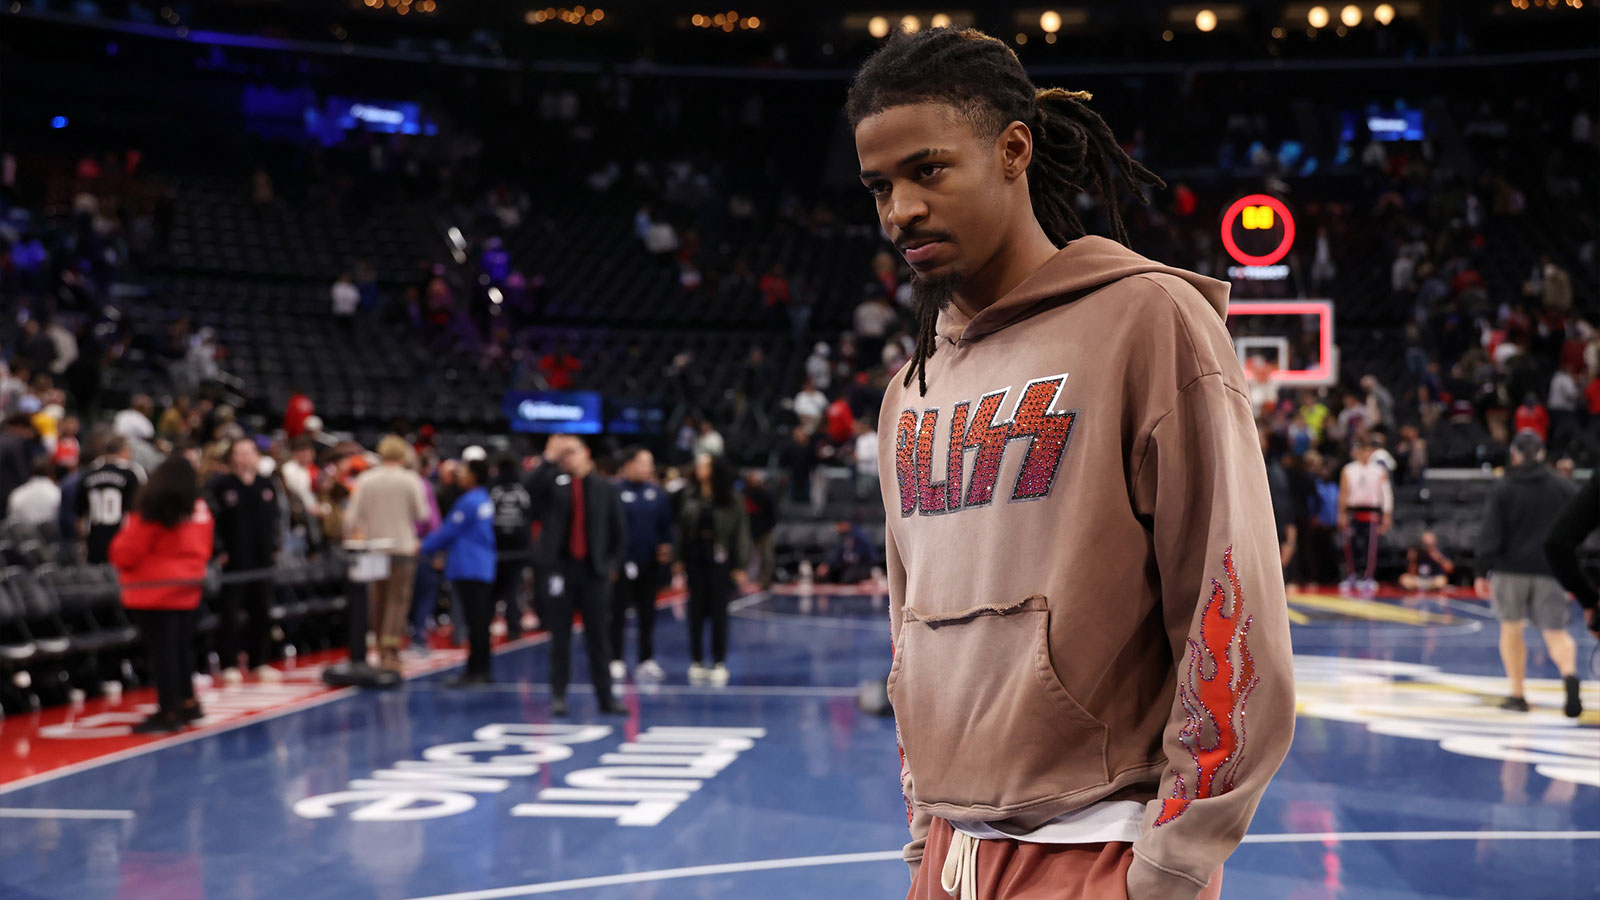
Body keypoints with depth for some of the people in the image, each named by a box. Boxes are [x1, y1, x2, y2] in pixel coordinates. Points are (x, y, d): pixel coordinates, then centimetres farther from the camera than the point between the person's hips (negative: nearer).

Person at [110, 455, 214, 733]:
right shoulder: (201, 510, 4)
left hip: (155, 592, -7)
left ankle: (168, 712, -1)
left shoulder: (151, 514, -14)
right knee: (182, 647, 16)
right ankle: (188, 703, 23)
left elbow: (126, 554, -8)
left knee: (161, 650, -3)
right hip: (187, 590, 7)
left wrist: (119, 540, 12)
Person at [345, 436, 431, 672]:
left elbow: (352, 515, -1)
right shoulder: (411, 480, -6)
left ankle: (382, 650, 18)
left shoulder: (365, 480, 0)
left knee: (377, 601, 13)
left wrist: (352, 537, 13)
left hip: (373, 548, 3)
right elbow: (421, 514, -3)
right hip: (403, 546, -3)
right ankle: (391, 650, -12)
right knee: (398, 600, -2)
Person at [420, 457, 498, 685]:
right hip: (484, 568, 9)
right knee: (481, 620, 11)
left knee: (475, 621, -6)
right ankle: (483, 669, 16)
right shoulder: (485, 500, 14)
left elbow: (449, 532, -10)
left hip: (469, 569, -9)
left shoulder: (468, 503, -15)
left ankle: (474, 670, -3)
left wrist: (425, 547, 3)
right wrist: (440, 546, 21)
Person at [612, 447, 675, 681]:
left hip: (650, 563, 5)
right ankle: (617, 661, 12)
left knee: (647, 615, 12)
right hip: (622, 564, -5)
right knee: (618, 613, 3)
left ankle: (647, 661, 20)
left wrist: (666, 544, -3)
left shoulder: (657, 492, 5)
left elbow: (666, 523, 11)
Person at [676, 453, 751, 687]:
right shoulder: (689, 496, 3)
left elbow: (741, 532, -2)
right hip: (695, 557, 2)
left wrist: (740, 567, -5)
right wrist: (680, 559, 1)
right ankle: (697, 662, 15)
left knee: (719, 611, 2)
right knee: (696, 610, 6)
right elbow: (682, 527, 5)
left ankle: (719, 663, 11)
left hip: (719, 559, -2)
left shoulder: (731, 499, -3)